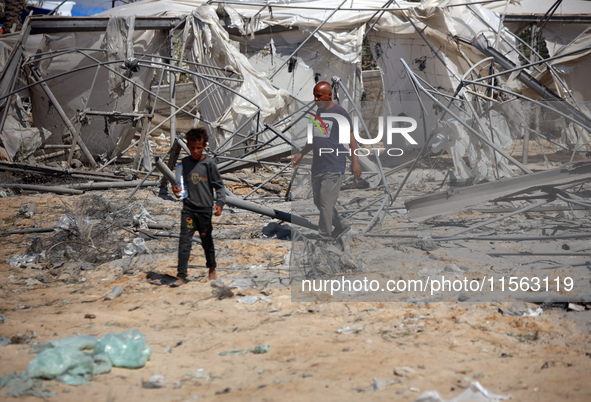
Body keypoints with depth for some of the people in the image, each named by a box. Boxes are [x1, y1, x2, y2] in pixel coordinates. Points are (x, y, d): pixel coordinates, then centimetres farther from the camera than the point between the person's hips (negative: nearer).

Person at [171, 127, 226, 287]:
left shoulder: (209, 163, -6)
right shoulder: (184, 163, 3)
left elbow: (219, 185, -3)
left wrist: (220, 202, -15)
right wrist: (176, 189, -7)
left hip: (205, 208, -2)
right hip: (188, 208, 2)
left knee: (207, 240, 12)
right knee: (185, 241, -7)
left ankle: (212, 269, 33)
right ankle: (181, 275, -7)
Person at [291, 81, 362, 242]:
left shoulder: (340, 113, -8)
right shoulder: (318, 112, 13)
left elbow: (351, 139, -6)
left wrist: (355, 162, -10)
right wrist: (301, 154, 20)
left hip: (333, 168, -8)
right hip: (317, 167, 8)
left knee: (326, 204, -8)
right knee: (319, 202, 14)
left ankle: (325, 238, 1)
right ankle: (341, 226, 31)